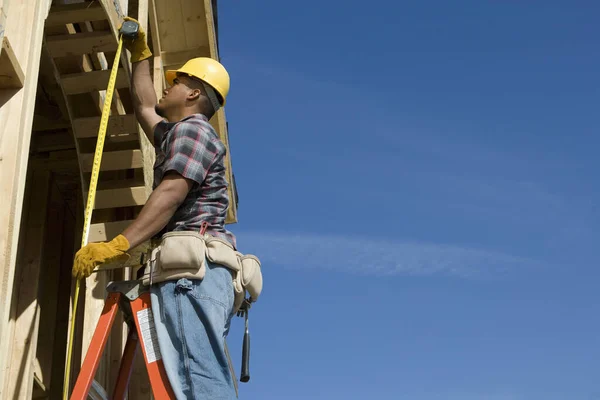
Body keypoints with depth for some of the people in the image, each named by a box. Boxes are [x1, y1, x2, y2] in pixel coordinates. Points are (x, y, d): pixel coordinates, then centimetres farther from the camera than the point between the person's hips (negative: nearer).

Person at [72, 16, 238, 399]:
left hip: (192, 269, -10)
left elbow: (171, 194, -12)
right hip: (191, 272, 10)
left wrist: (119, 245, -20)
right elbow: (144, 106, 51)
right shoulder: (174, 134, 34)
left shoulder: (192, 128, 3)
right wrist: (140, 54, 54)